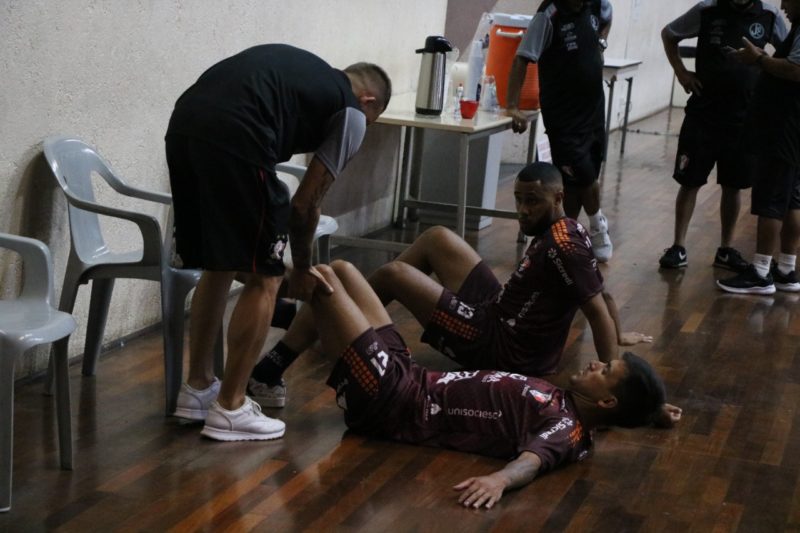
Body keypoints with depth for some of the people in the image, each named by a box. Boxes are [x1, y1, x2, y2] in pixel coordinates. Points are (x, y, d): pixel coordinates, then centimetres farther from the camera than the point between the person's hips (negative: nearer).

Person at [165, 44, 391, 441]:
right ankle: (229, 408, 13)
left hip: (183, 124, 8)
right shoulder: (351, 114, 13)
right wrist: (302, 268, 29)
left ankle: (197, 387, 32)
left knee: (217, 267, 23)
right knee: (263, 278, 8)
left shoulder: (304, 72, 33)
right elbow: (306, 203, 11)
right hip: (232, 138, -8)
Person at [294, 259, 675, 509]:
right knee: (340, 270, 16)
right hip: (409, 377, 9)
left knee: (322, 276, -9)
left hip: (394, 402, -9)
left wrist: (500, 478, -59)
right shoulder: (566, 405, 5)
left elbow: (533, 460, -41)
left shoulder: (565, 429, -20)